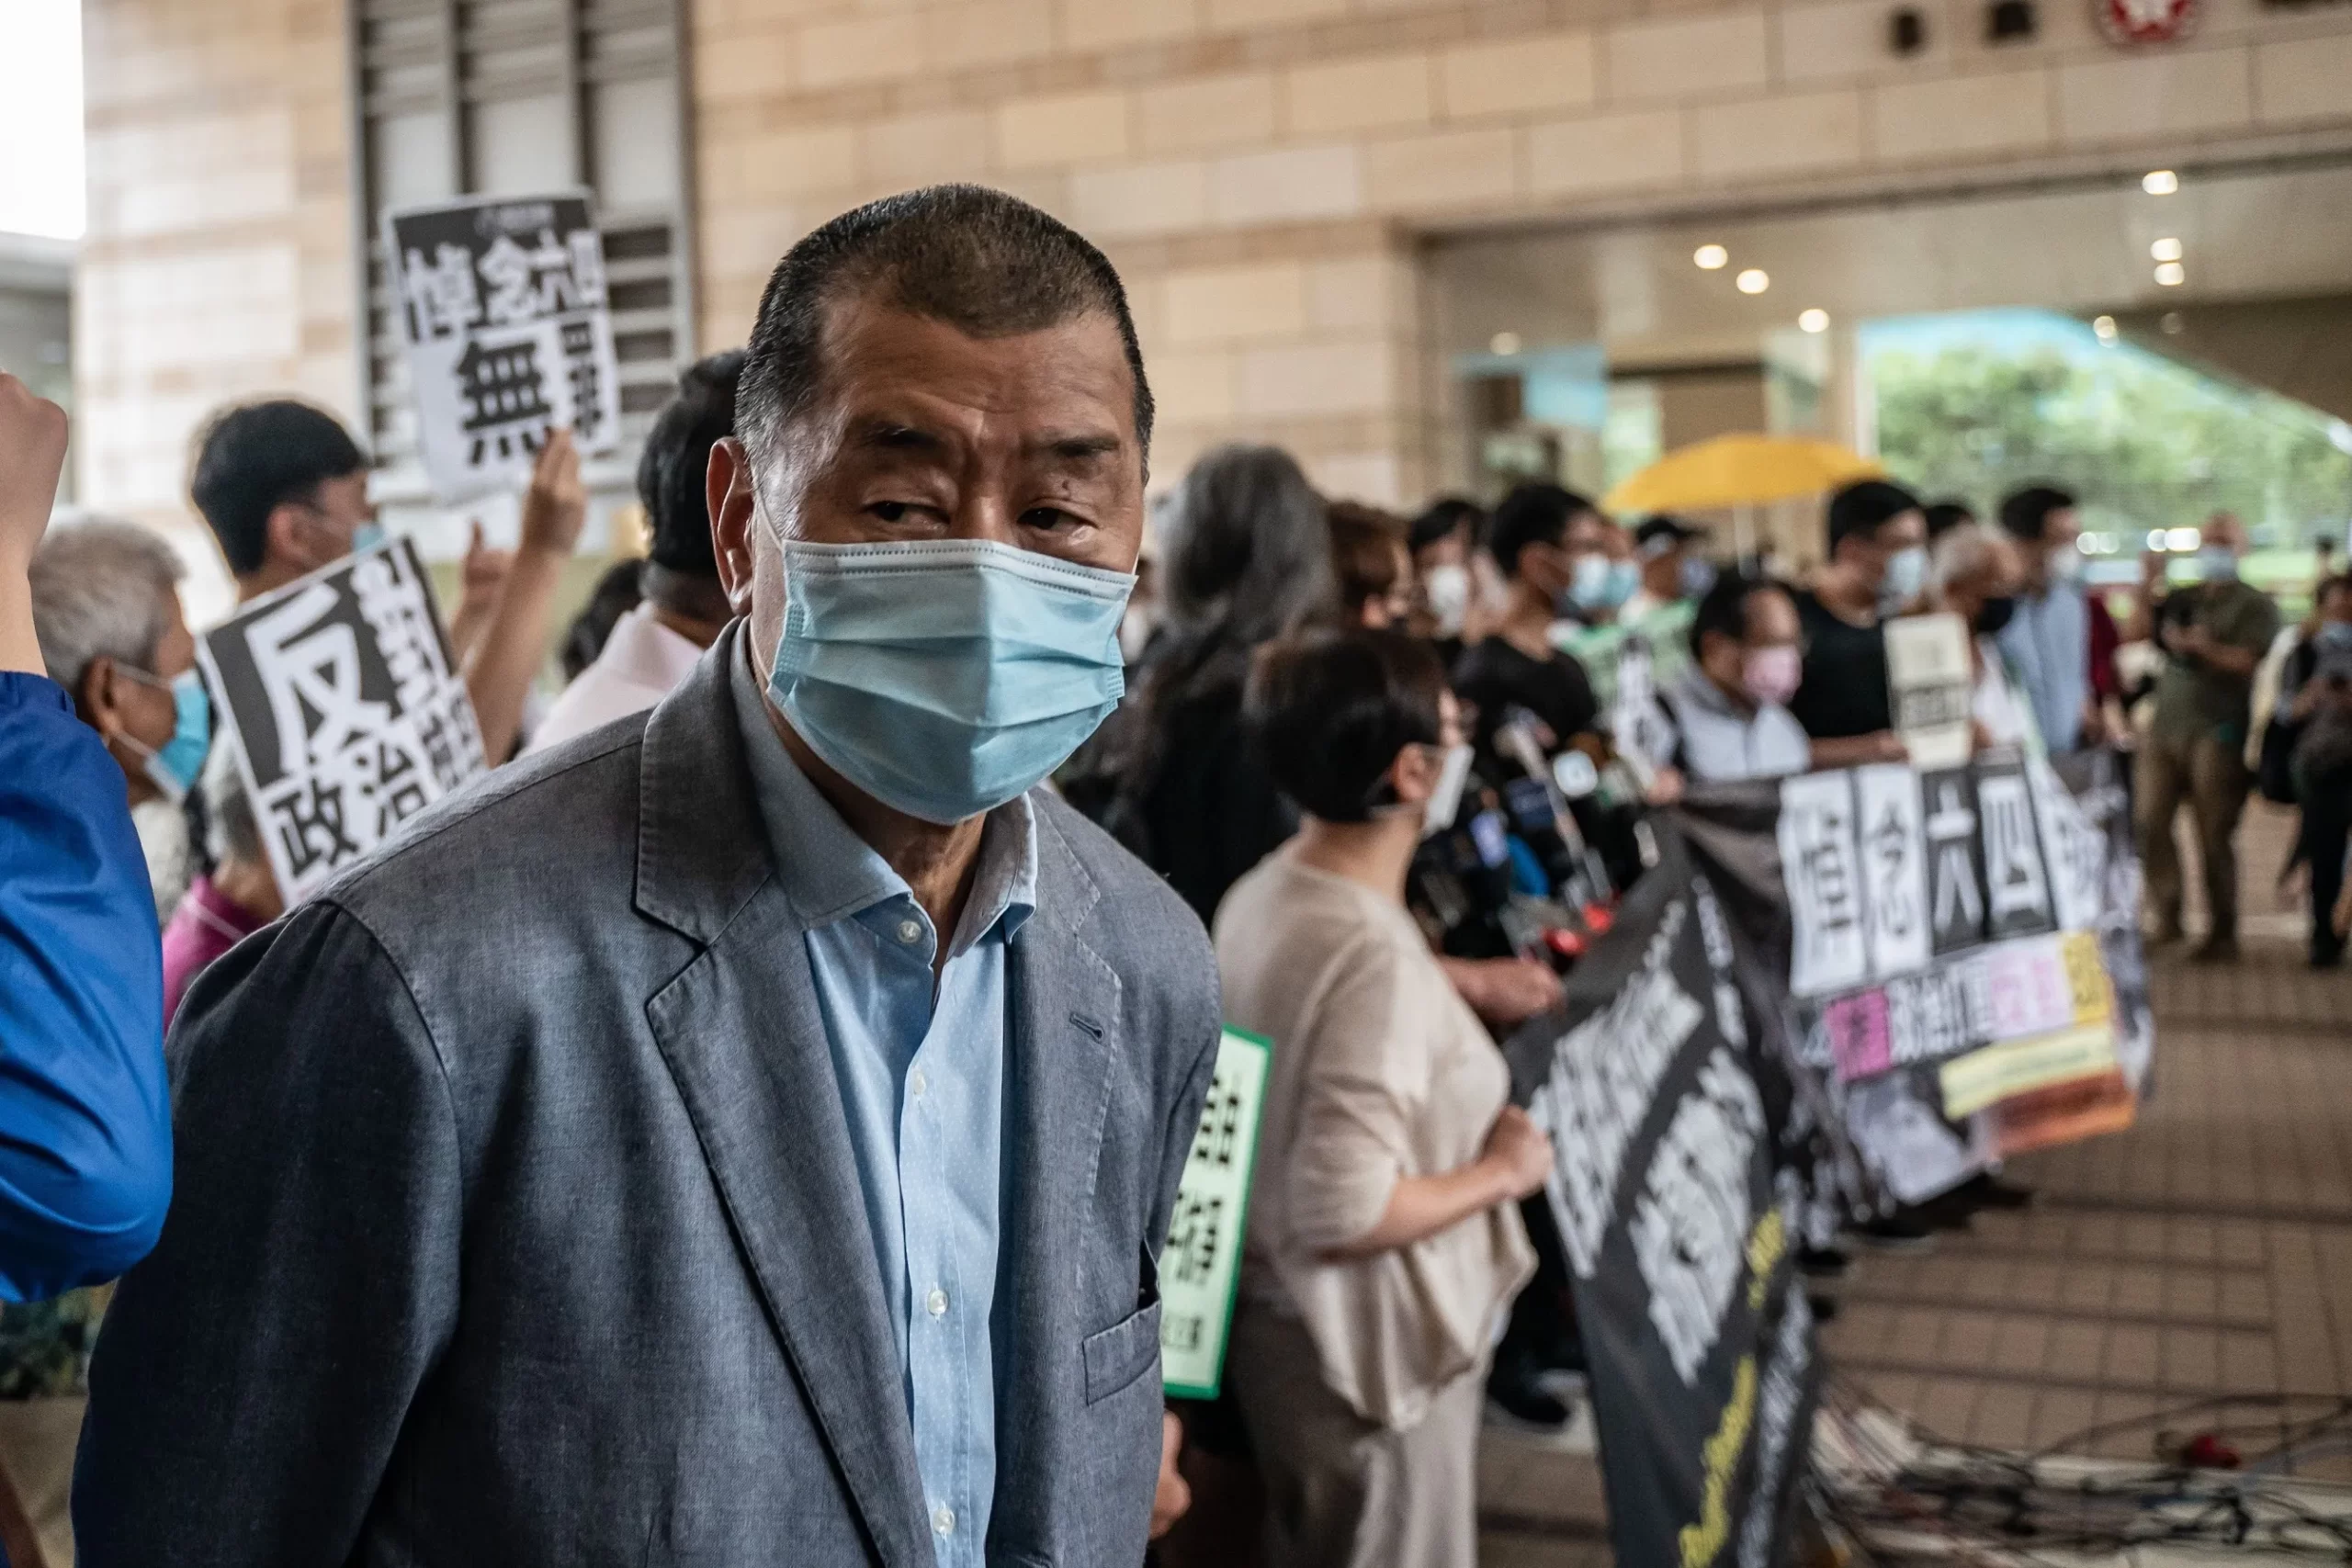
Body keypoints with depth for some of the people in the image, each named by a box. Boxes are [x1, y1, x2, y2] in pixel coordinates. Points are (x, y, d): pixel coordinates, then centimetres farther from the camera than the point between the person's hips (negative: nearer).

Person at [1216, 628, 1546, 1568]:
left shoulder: (1265, 893, -1)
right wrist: (1500, 1172, -18)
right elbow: (1344, 1211, -33)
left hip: (1281, 1315, 9)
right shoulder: (1376, 955, -29)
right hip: (1364, 1349, -8)